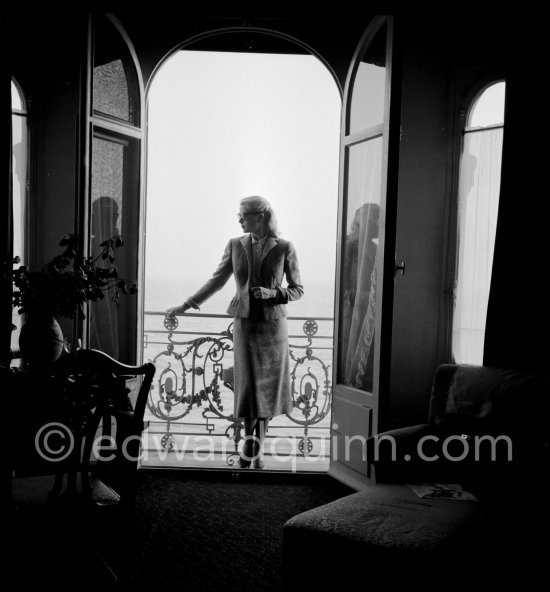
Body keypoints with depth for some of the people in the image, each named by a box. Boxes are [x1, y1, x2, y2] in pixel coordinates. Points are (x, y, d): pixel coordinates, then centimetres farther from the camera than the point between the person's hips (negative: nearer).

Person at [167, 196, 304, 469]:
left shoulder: (284, 247, -6)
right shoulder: (235, 245, 2)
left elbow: (297, 289, 1)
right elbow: (217, 280, 10)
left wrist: (272, 293, -18)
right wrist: (186, 305, 9)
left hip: (273, 323, -1)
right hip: (244, 323, 1)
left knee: (268, 387, 5)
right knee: (248, 386, 2)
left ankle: (255, 449, 20)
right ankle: (250, 447, 17)